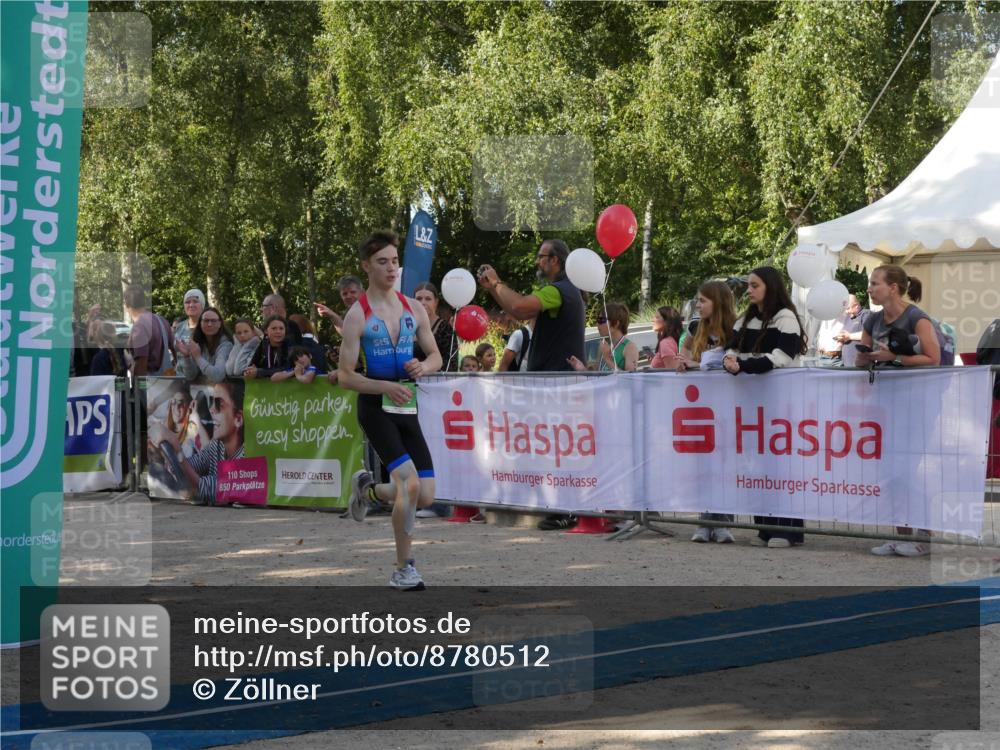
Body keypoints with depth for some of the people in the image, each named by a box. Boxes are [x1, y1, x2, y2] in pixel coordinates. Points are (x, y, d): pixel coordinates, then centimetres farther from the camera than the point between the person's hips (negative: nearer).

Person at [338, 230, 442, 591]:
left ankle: (369, 489, 33)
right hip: (375, 408, -5)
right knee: (409, 484, -21)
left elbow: (436, 356, 16)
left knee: (426, 497, 2)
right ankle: (403, 570, -5)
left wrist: (423, 366, -8)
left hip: (407, 407, 5)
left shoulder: (413, 308, 8)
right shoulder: (358, 314, -7)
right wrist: (386, 387, -23)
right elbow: (345, 376, -8)